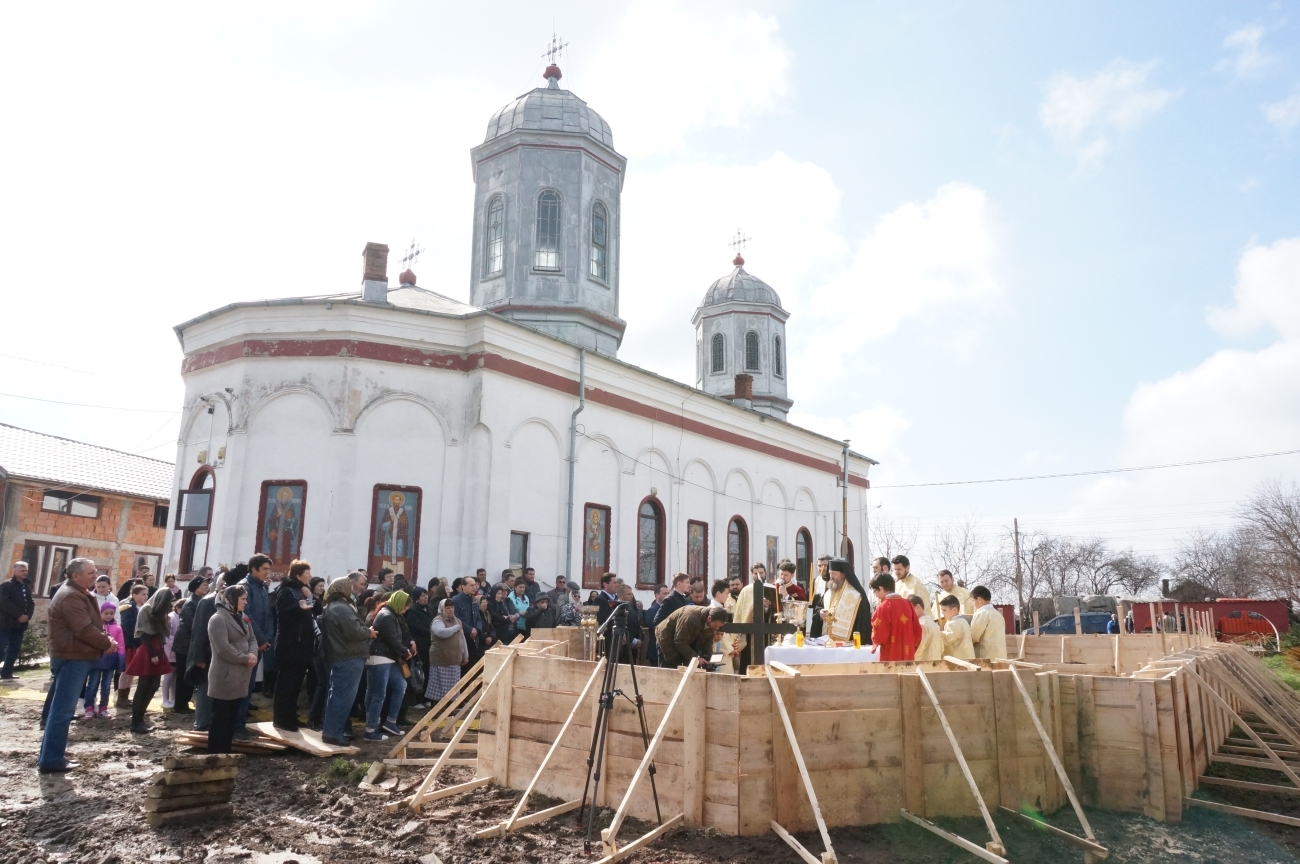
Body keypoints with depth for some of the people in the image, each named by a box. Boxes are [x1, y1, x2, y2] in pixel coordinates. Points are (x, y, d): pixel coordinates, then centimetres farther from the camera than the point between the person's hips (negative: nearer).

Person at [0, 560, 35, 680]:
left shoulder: (27, 587, 16)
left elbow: (31, 602, 14)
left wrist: (28, 615, -4)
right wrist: (19, 615, -17)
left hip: (20, 623, 7)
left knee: (15, 649, 7)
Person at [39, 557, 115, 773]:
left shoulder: (77, 593, 16)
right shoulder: (71, 597, -18)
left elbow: (90, 625, 21)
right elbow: (85, 630, -24)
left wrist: (104, 640, 5)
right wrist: (107, 643, -11)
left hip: (75, 657, 11)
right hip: (72, 658, -11)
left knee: (60, 708, 16)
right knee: (62, 709, -7)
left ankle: (49, 753, 25)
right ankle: (51, 760, -3)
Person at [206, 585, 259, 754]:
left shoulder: (243, 618, 13)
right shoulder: (218, 619, -14)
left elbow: (252, 639, 13)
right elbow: (224, 648, -22)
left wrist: (252, 654, -8)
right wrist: (245, 658, -15)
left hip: (240, 675, 9)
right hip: (225, 676, -9)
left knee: (232, 718, 14)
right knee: (220, 719, -1)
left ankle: (225, 752, 22)